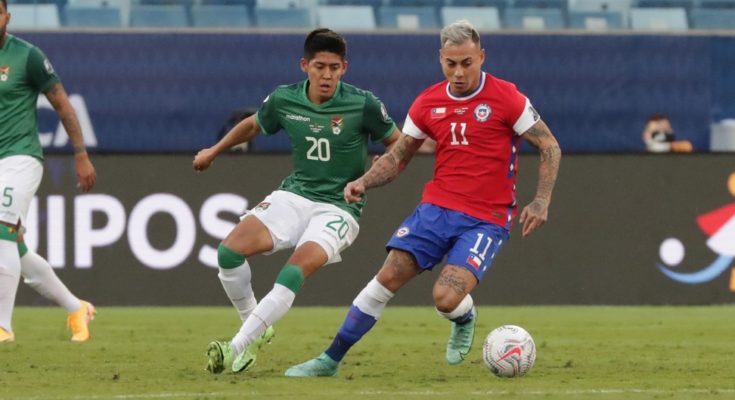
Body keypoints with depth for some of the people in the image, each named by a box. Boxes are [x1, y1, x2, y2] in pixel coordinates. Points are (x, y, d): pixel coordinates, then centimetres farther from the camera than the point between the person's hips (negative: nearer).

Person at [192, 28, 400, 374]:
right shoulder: (284, 100, -1)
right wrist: (214, 151, 30)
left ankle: (236, 348, -26)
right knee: (230, 251, -17)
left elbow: (398, 144, 2)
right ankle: (255, 329, 5)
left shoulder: (363, 105, -12)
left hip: (338, 208, -4)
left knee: (294, 273, -28)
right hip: (294, 195, 4)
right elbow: (253, 125, 21)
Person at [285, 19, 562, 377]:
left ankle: (465, 319, 18)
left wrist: (541, 201, -13)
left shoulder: (506, 99, -9)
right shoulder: (428, 103, 4)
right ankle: (331, 359, 1)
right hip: (436, 208, 4)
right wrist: (363, 182, -3)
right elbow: (398, 156, 15)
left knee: (446, 298, -21)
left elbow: (550, 147, -2)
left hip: (486, 220, -4)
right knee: (387, 278, -9)